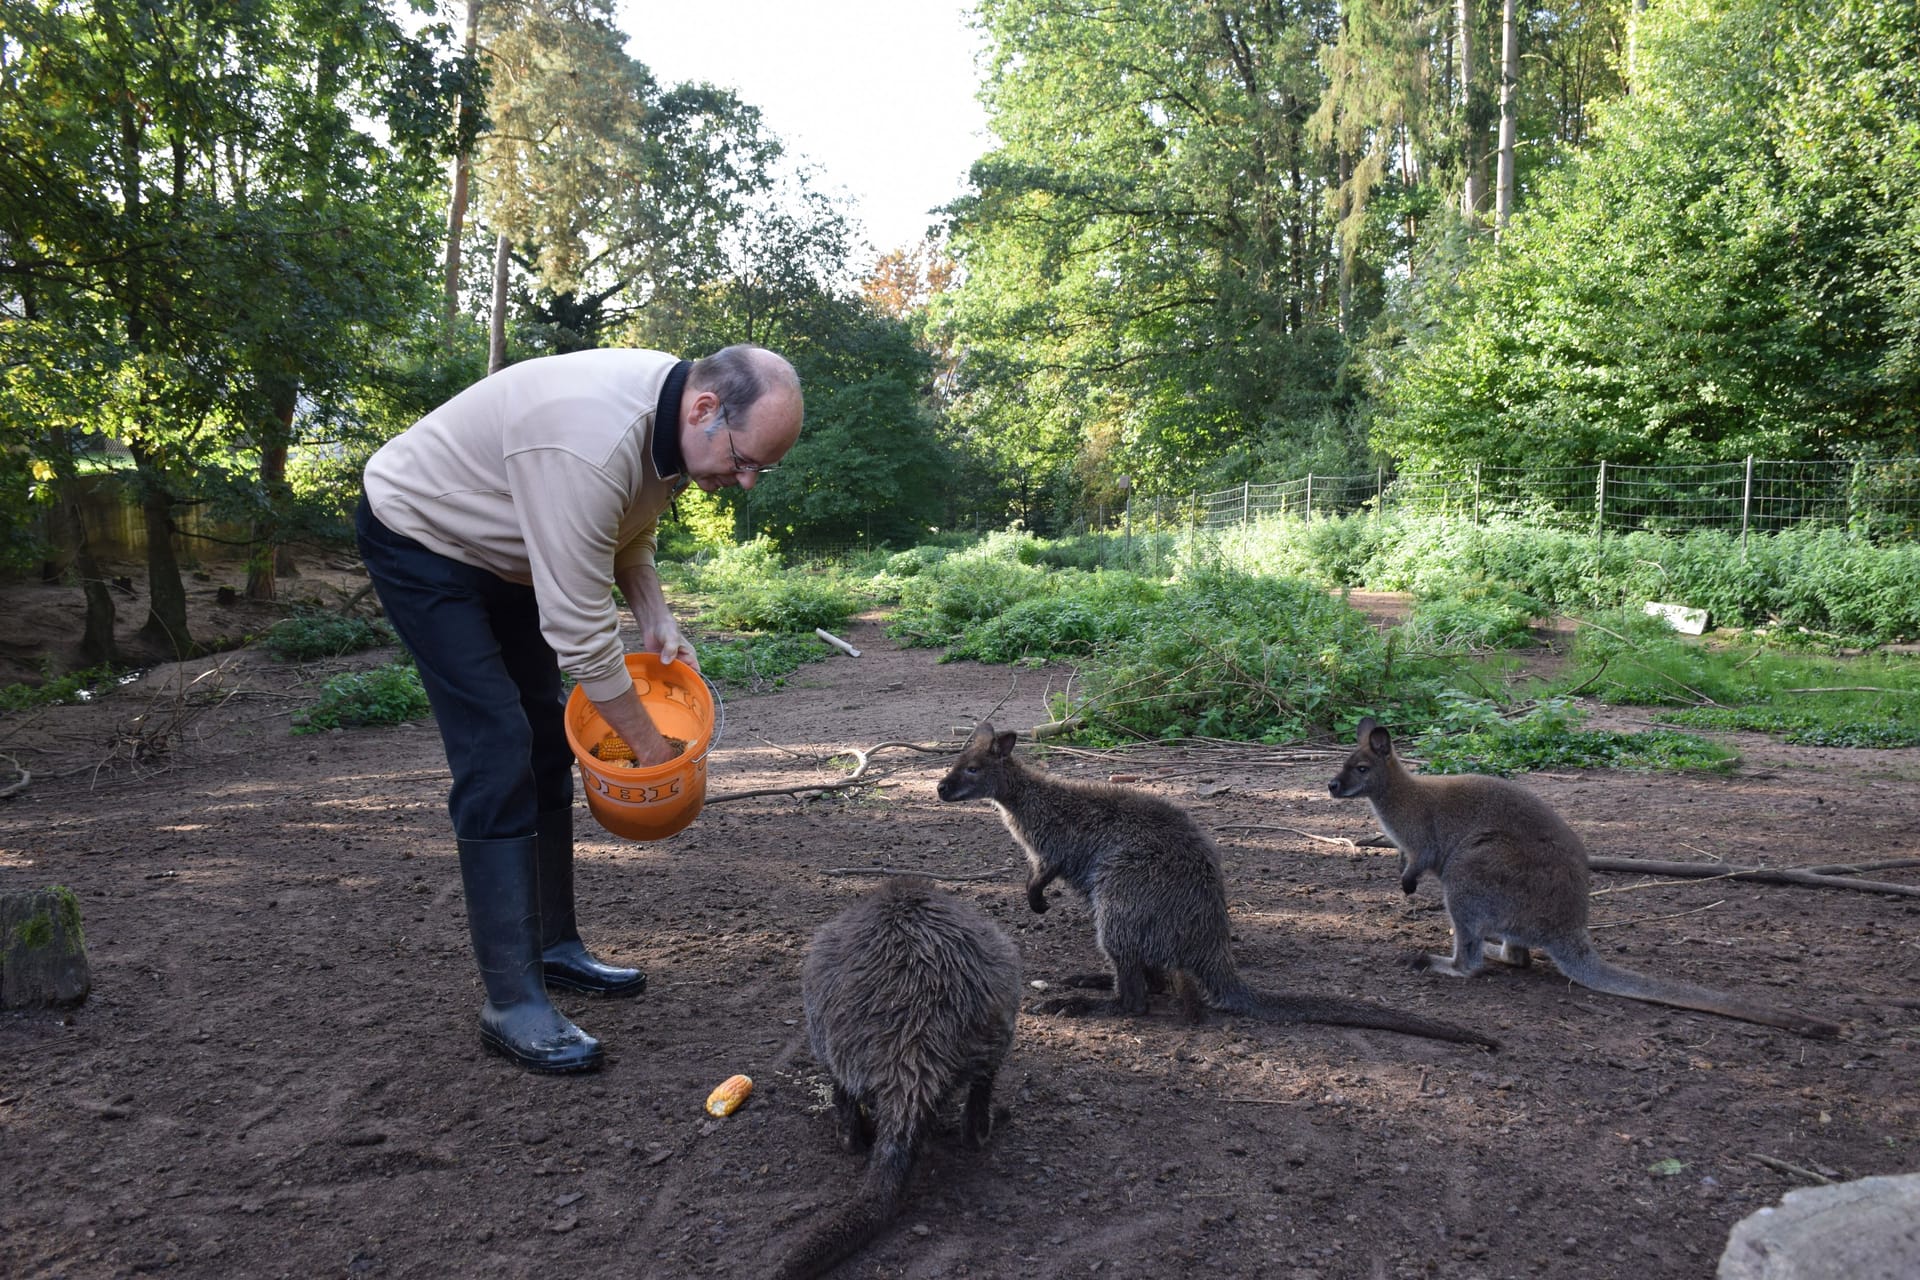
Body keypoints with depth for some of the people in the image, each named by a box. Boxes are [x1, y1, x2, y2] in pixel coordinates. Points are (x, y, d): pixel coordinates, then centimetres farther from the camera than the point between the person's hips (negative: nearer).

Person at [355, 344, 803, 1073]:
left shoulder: (677, 418, -10)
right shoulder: (594, 444, -38)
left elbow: (629, 532, 9)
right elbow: (580, 631, -34)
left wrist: (657, 621, -7)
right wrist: (649, 744, -22)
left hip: (503, 550, 9)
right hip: (419, 539, -9)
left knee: (547, 746, 8)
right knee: (498, 756, -17)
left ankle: (554, 948, 19)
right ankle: (513, 1005, -12)